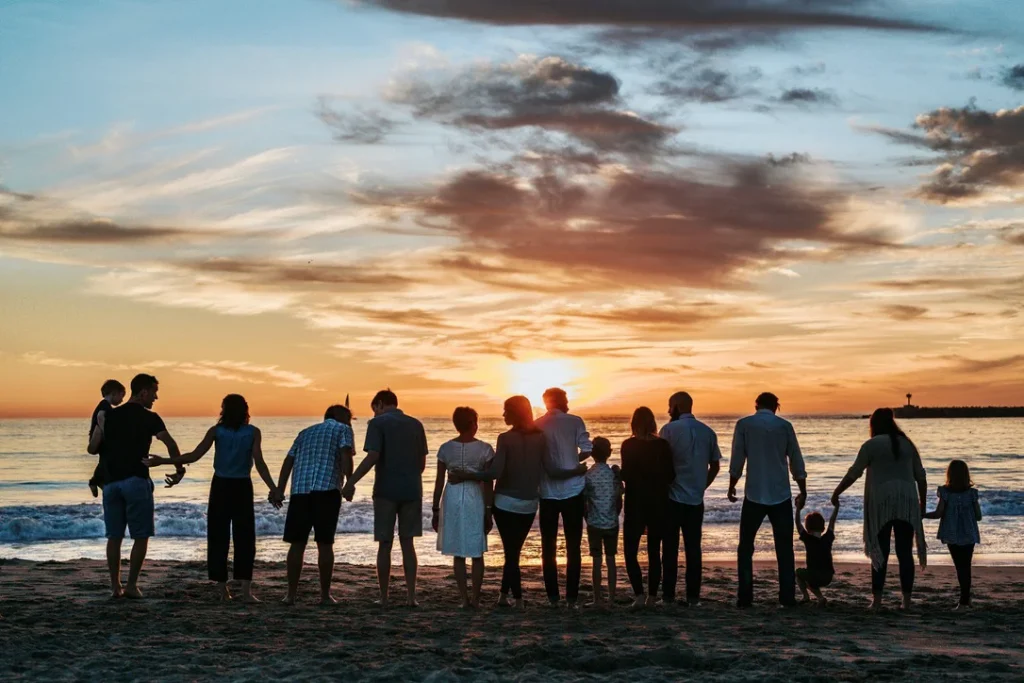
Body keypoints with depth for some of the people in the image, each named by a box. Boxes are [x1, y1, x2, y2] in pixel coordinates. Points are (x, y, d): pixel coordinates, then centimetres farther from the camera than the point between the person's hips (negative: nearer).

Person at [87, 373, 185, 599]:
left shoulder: (109, 416, 10)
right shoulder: (149, 418, -2)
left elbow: (92, 448, 6)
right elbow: (170, 444, -13)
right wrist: (180, 470, -1)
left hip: (111, 482, 5)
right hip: (136, 481, -5)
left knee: (114, 536, 10)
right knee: (141, 536, 3)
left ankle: (115, 586, 11)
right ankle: (131, 585, -1)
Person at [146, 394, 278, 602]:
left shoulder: (216, 431, -2)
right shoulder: (253, 432, -4)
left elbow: (194, 456, -10)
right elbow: (259, 464, -12)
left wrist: (162, 461, -3)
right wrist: (273, 488, -9)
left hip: (220, 487, 1)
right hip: (242, 487, -1)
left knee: (218, 538, 8)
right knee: (244, 538, 2)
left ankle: (222, 588, 8)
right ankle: (246, 590, -7)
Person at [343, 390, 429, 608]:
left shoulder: (378, 423, -4)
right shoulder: (415, 424, 10)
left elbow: (372, 457, -16)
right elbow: (422, 461, 11)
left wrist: (351, 482, -14)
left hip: (386, 490, -4)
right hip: (412, 490, 4)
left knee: (385, 545, 3)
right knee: (407, 543, 9)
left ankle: (383, 598, 7)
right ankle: (411, 596, 5)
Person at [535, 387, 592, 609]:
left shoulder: (536, 426, 2)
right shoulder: (575, 422, -3)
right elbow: (586, 450, -10)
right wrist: (572, 461, 8)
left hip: (547, 492, 2)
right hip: (572, 491, -1)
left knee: (548, 546, 10)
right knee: (573, 546, 6)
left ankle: (553, 597, 9)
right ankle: (572, 597, 3)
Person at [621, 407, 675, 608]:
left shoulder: (628, 445, -9)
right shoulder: (663, 445, -1)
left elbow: (626, 475, -15)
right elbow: (671, 476, 0)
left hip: (635, 505, -3)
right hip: (658, 504, 3)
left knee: (630, 552, 4)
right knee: (654, 552, 12)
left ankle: (639, 594, -11)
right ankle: (652, 596, 10)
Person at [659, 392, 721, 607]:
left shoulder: (670, 429, -8)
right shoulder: (708, 431, 6)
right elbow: (715, 466, 9)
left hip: (673, 497, -3)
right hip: (696, 499, 4)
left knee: (671, 547, 4)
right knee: (693, 548, 7)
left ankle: (669, 595, 5)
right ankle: (693, 596, 6)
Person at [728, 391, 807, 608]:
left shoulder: (744, 424, -1)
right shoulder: (784, 426, 2)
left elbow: (737, 460, -1)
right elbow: (796, 462, 5)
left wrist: (732, 486, 11)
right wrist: (803, 491, 14)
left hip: (754, 495, -1)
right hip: (781, 495, 1)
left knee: (746, 547, 8)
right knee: (784, 549, 8)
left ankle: (745, 598, 2)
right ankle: (787, 598, 4)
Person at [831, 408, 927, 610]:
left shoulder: (871, 445, 0)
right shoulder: (907, 444, 13)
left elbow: (854, 473, -3)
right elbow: (921, 477, 13)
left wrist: (836, 493, 7)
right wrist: (922, 502, 21)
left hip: (881, 503, -3)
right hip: (907, 503, 3)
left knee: (881, 552, 1)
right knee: (905, 553, 5)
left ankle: (877, 600, -2)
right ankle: (907, 601, 5)